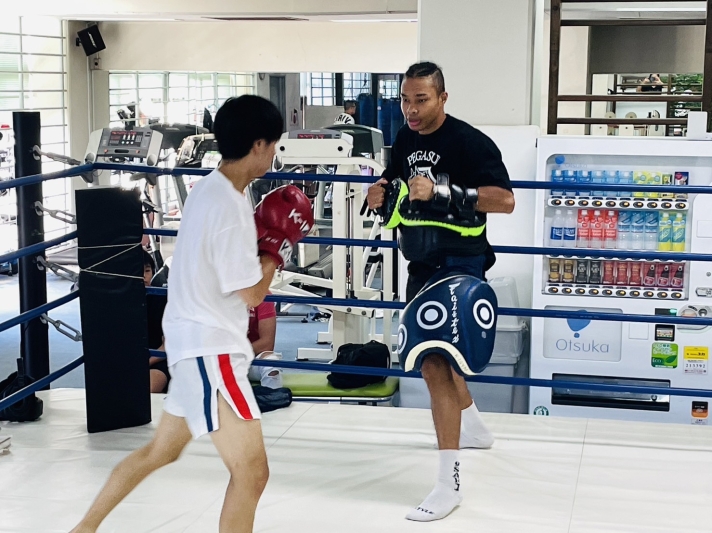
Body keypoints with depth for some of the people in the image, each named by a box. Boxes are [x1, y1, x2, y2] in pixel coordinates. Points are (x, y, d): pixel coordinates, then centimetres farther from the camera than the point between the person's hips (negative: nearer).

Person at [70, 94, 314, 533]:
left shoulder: (214, 188, 8)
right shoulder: (228, 206, -22)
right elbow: (252, 294, -16)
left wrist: (265, 240, 4)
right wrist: (279, 244, -3)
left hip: (196, 341, 10)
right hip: (210, 347, -10)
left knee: (161, 451, 24)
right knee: (252, 470, -10)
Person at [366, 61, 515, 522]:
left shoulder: (469, 141, -16)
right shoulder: (404, 140, 7)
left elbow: (505, 200, -24)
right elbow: (395, 189, 20)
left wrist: (442, 192, -32)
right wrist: (380, 195, -5)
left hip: (458, 263, -9)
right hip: (422, 263, 9)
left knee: (435, 363, -16)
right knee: (438, 353, 23)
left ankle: (450, 484, -12)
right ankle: (474, 427, 48)